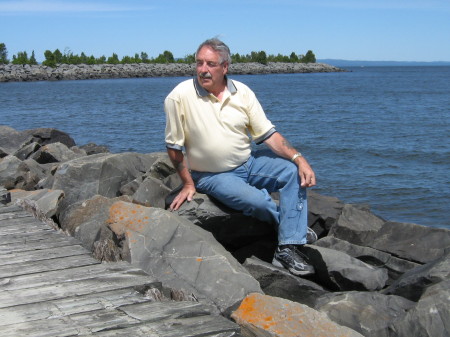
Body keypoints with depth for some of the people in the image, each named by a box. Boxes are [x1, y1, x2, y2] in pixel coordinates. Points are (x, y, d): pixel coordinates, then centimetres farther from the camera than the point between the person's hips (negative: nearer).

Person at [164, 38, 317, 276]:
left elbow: (267, 134, -2)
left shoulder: (242, 92, -2)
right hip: (212, 176, -4)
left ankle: (288, 249, -17)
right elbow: (174, 146, -6)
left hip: (249, 163, 5)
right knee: (258, 201, -28)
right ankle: (293, 225, 7)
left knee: (294, 172, -16)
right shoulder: (179, 97, -13)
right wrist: (188, 184, -3)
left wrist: (299, 158, -15)